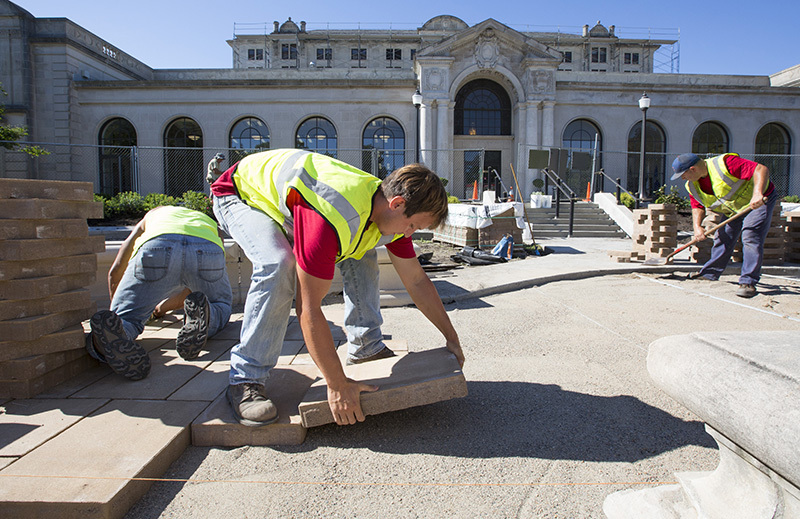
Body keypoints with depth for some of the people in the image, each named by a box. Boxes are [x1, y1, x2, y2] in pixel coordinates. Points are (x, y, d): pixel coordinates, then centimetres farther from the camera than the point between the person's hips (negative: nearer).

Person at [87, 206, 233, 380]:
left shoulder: (152, 215, 45)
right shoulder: (212, 226, 46)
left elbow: (115, 272, 40)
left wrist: (120, 307, 59)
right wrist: (161, 307, 62)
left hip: (156, 247, 0)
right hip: (207, 251, 1)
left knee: (127, 318, 16)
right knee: (221, 305, 29)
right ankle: (203, 316, -7)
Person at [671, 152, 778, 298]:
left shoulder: (724, 164, -32)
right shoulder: (692, 185, -7)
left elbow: (761, 170, -34)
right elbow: (697, 207, 1)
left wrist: (757, 194, -48)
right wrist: (697, 226, -16)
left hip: (760, 201, -7)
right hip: (734, 210, 8)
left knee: (750, 238, -19)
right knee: (723, 239, 8)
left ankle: (748, 283, -17)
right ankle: (710, 273, 25)